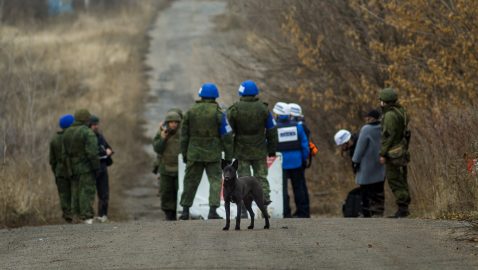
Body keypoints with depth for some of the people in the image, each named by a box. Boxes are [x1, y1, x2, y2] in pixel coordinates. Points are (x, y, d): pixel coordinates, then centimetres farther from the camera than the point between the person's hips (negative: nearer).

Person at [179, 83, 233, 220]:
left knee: (190, 181, 11)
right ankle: (213, 210, -11)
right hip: (213, 155, -3)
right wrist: (228, 156, 2)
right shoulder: (218, 113, -6)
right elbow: (227, 137, -5)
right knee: (215, 180, 1)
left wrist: (184, 154, 15)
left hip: (194, 153, 3)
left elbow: (184, 135, 7)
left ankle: (185, 210, 12)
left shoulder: (190, 112, 3)